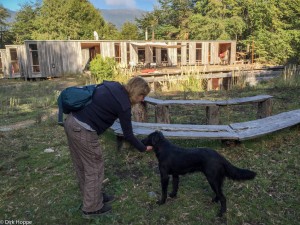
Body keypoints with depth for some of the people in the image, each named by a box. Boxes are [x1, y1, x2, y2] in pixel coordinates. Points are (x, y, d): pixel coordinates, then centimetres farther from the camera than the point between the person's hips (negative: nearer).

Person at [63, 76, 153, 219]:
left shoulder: (112, 85, 10)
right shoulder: (123, 104, -12)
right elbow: (128, 135, -5)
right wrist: (143, 148, 10)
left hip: (71, 122, 9)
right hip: (83, 131, -9)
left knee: (82, 167, 21)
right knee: (94, 169, 9)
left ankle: (93, 196, 40)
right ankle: (92, 208, 25)